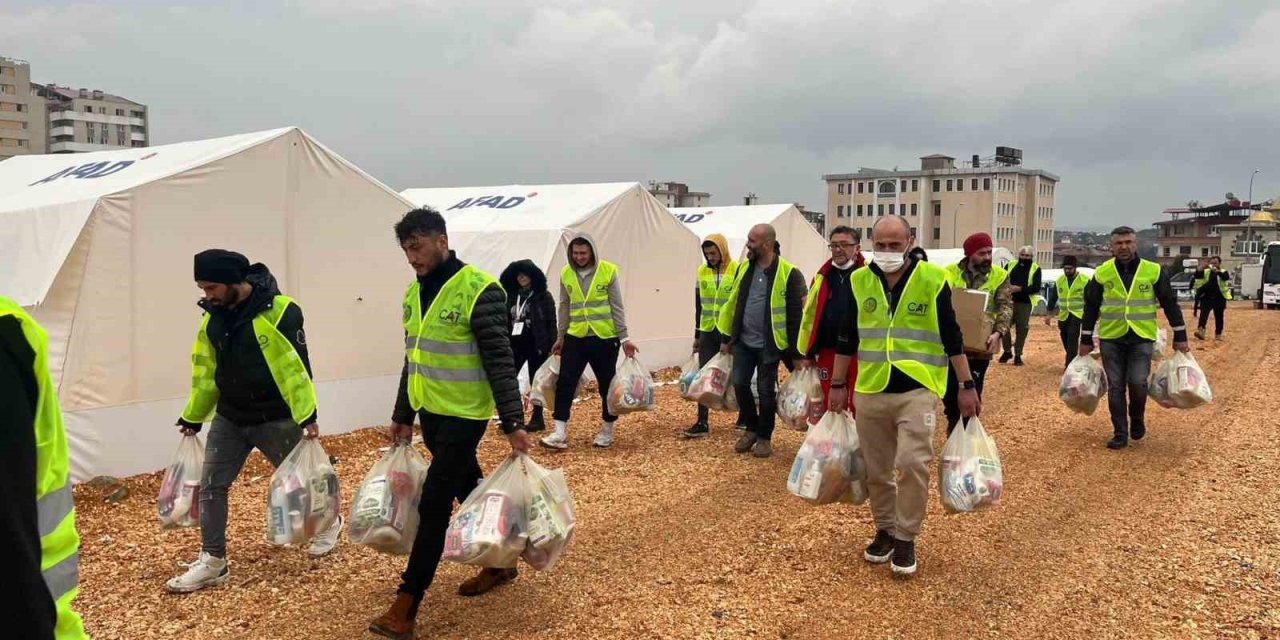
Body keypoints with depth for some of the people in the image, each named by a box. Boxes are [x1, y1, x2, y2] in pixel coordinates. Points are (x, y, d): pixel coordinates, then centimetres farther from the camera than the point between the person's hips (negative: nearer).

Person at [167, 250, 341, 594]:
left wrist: (308, 415, -23)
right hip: (229, 418, 6)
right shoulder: (214, 316, 2)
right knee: (211, 485, 1)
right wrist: (193, 417, 17)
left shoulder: (279, 311, -19)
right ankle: (213, 560, 11)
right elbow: (205, 371, 12)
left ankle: (329, 522, 37)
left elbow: (296, 366, -20)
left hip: (275, 419, -6)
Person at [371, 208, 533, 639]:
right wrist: (403, 416, 19)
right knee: (470, 493, 19)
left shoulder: (478, 290, -17)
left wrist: (513, 422, -20)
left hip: (463, 416, -8)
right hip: (430, 413, 8)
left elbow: (500, 361, -18)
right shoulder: (414, 293, 7)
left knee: (434, 506, -5)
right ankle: (500, 563, 37)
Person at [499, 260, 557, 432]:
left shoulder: (543, 296, -4)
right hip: (515, 345, 4)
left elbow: (551, 323, -5)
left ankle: (537, 419, 16)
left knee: (536, 382, 5)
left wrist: (552, 347, -10)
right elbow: (505, 321, 13)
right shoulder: (511, 296, 9)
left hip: (536, 346, -4)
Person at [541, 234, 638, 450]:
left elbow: (617, 306, -5)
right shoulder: (566, 273, 2)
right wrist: (560, 337, 12)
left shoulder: (608, 270, -8)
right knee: (565, 383, -4)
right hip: (575, 337, 3)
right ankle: (560, 433, 0)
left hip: (604, 338, -2)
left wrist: (624, 337, -7)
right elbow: (564, 307, 10)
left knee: (607, 384, 8)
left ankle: (607, 430, 23)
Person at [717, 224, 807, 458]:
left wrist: (797, 352, -10)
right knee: (740, 384, 4)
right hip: (743, 341, 5)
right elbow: (733, 304, 12)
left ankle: (764, 437, 22)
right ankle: (751, 428, 26)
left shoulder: (788, 273, -13)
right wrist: (726, 338, 14)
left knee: (766, 391, 4)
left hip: (769, 344, -5)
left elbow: (797, 315, -11)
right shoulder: (744, 268, 4)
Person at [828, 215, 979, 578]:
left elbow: (951, 336, -1)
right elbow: (847, 338, 10)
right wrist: (838, 385, 11)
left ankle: (906, 538, 5)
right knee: (877, 470, 10)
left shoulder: (932, 279, -5)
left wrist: (967, 385, -2)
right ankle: (885, 530, 29)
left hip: (917, 389, -3)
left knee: (913, 463, -13)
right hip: (870, 391, 3)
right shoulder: (859, 281, 3)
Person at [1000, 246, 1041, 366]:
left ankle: (1018, 355, 13)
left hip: (1025, 303, -2)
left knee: (1022, 329, 3)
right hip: (1009, 301, 2)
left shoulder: (1035, 269, 1)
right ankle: (1007, 351, 17)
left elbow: (1036, 287, -9)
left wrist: (1020, 289, -20)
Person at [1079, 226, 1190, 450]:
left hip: (1142, 338, -1)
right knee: (1115, 388, 3)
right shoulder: (1102, 273, 0)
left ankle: (1137, 419, 20)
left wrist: (1180, 337, 5)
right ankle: (1120, 434, 13)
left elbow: (1170, 303, 4)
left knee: (1138, 384, -10)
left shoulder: (1153, 271, -2)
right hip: (1111, 339, 1)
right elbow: (1091, 307, 8)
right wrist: (1086, 340, 8)